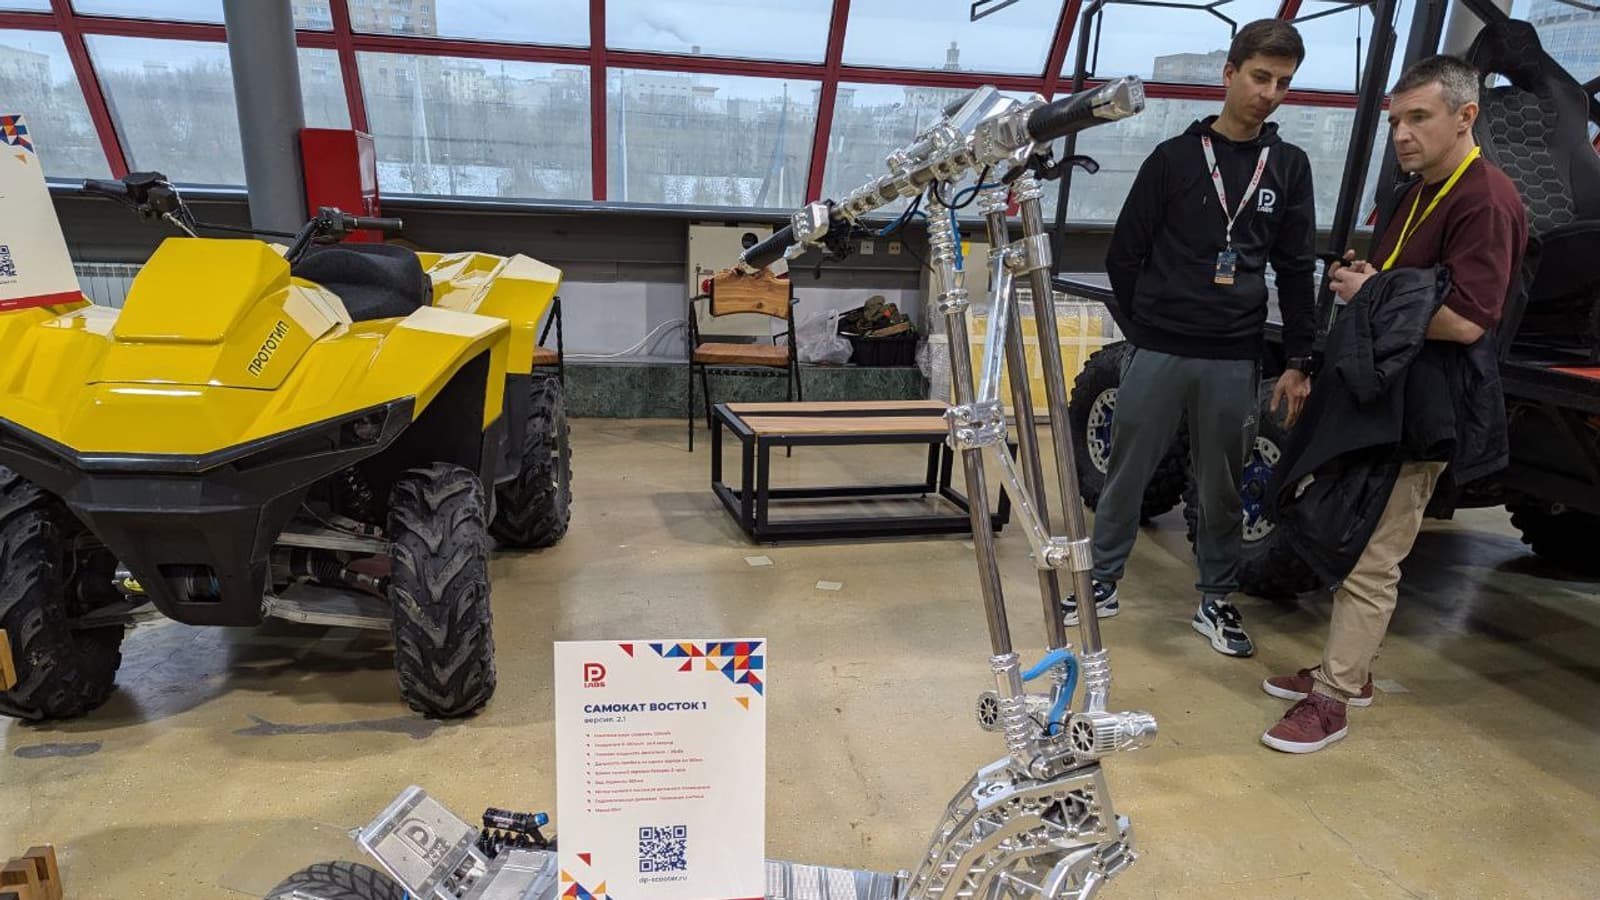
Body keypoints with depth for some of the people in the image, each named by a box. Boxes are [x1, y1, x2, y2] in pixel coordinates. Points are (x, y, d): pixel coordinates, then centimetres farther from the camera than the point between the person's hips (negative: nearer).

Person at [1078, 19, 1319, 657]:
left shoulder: (1289, 166, 9)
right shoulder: (1175, 157, 3)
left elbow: (1297, 270, 10)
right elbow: (1123, 255, 4)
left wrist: (1299, 362, 6)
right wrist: (1144, 329, 2)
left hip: (1235, 361, 2)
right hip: (1158, 353, -1)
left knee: (1222, 486, 9)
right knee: (1127, 474, 5)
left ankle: (1215, 601, 24)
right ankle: (1102, 582, 21)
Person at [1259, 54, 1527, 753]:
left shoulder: (1487, 201, -15)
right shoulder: (1418, 191, 17)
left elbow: (1465, 320, -24)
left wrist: (1375, 295, -14)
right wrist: (1357, 277, 8)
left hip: (1424, 407, -10)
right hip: (1379, 388, 10)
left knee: (1371, 559, -6)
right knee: (1350, 538, 16)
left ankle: (1332, 700, 3)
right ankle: (1349, 670, 29)